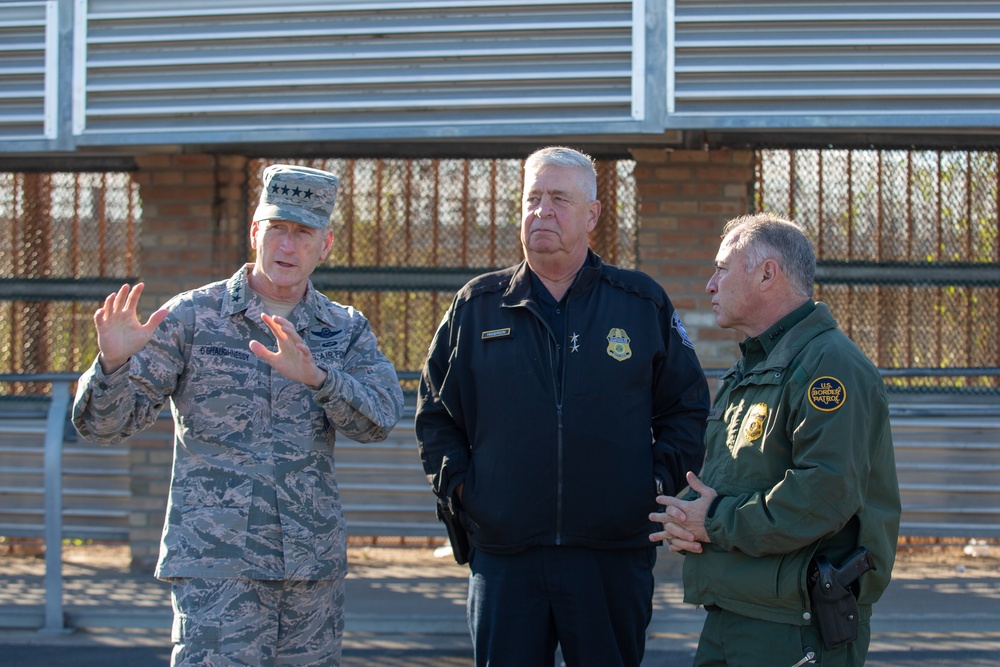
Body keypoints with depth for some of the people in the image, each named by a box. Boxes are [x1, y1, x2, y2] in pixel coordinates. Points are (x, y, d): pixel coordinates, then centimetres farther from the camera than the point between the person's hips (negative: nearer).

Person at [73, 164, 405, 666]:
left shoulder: (346, 331, 10)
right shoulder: (193, 317, 1)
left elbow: (381, 418, -7)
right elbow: (103, 423, -1)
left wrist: (316, 375, -25)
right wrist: (113, 361, -23)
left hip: (314, 567, 4)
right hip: (214, 563, -3)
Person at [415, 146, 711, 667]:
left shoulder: (643, 305, 6)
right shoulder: (476, 306, 8)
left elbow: (687, 407, 10)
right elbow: (435, 413, 15)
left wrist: (660, 482, -2)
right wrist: (455, 485, 2)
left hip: (614, 558, 0)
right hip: (503, 556, 1)